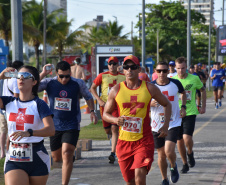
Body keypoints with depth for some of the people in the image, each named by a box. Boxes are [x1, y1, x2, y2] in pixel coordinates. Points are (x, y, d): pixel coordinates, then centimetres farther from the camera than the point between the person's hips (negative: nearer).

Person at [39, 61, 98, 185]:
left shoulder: (78, 84, -4)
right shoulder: (49, 83, -5)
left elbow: (88, 97, 14)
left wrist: (92, 111, 3)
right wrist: (42, 74, -23)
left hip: (72, 127, -2)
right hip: (55, 126, 3)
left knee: (66, 155, -18)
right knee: (56, 158, 14)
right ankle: (71, 156, 49)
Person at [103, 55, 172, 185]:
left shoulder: (150, 89, 1)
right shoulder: (116, 90, 2)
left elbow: (167, 104, 16)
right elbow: (106, 114, 10)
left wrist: (165, 126, 5)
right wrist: (115, 120, -12)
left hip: (144, 141, -2)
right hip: (124, 141, 2)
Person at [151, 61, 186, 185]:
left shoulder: (175, 84, -4)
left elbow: (183, 93, 18)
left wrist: (183, 107, 4)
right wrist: (150, 104, -18)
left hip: (173, 124, -1)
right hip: (157, 126, 1)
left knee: (169, 151, -18)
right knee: (161, 155, 9)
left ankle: (173, 167, 15)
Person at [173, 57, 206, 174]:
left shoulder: (194, 79, -3)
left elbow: (203, 90, 15)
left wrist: (203, 106, 12)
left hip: (190, 113, -2)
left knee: (187, 138, -18)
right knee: (179, 140, 7)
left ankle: (190, 153, 15)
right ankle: (185, 164, 25)